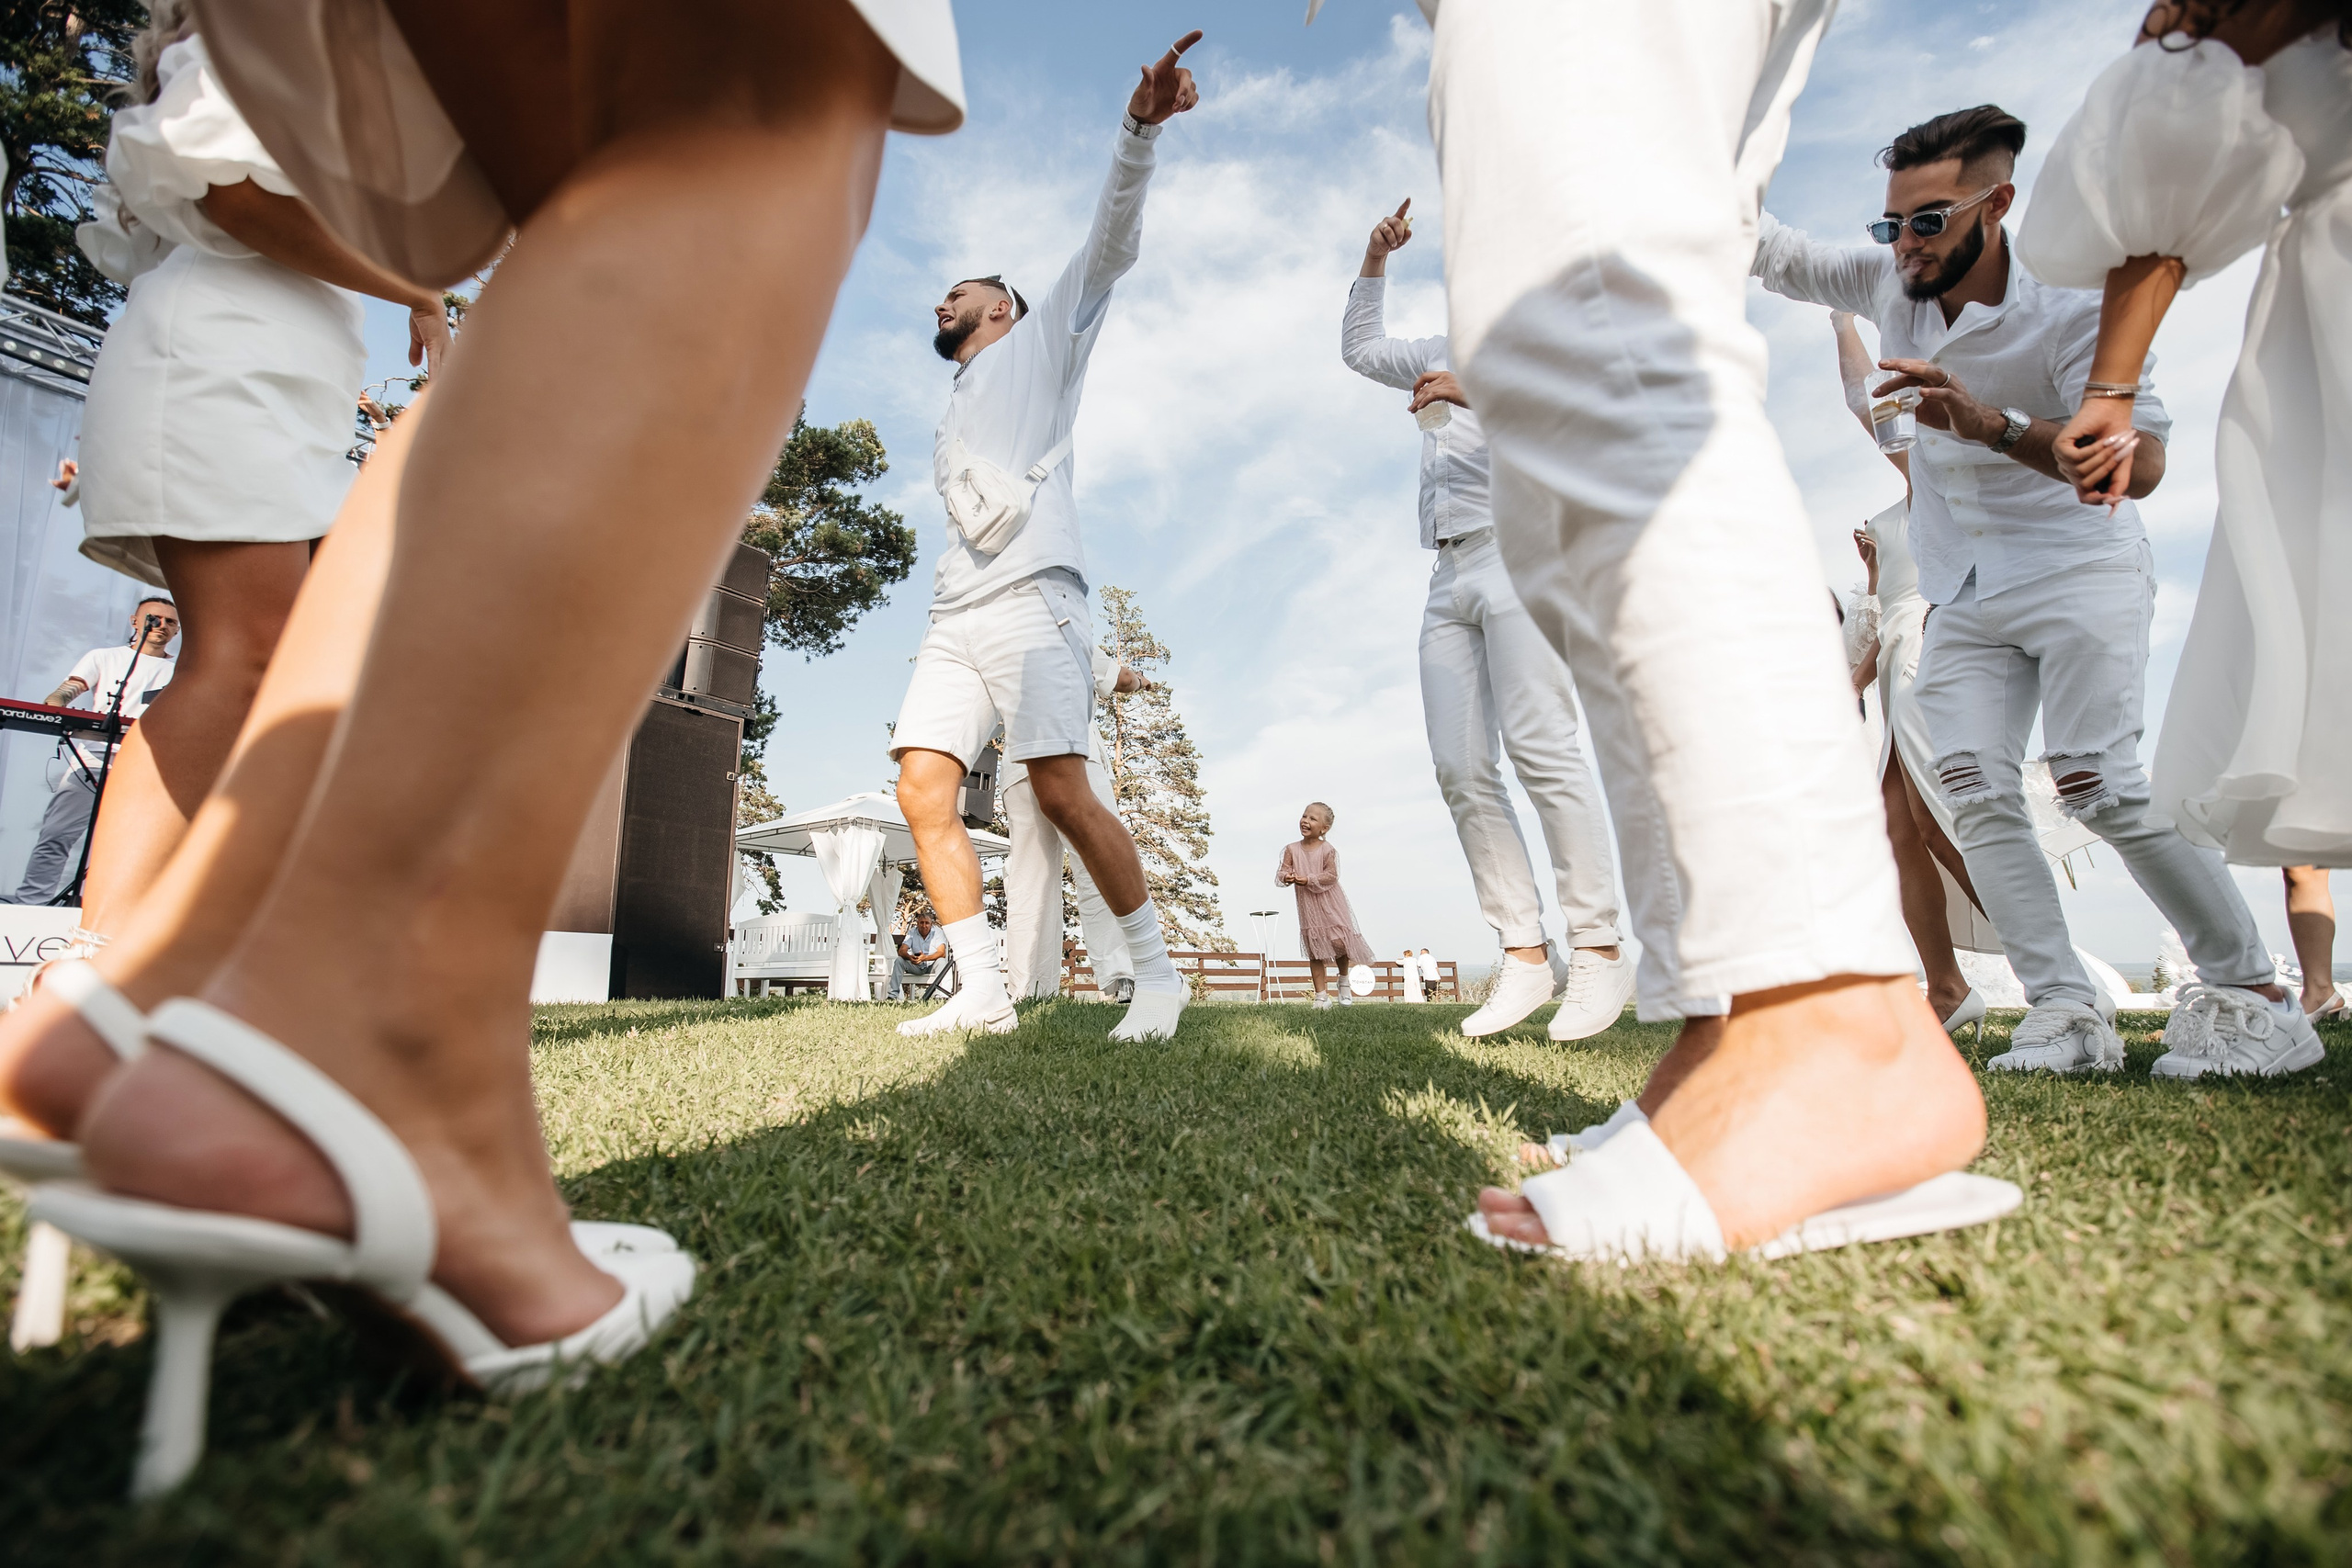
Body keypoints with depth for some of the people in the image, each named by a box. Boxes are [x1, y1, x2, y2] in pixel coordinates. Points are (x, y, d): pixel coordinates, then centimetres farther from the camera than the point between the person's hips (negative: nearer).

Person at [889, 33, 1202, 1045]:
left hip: (1031, 600, -7)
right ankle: (982, 991, -6)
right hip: (954, 619, 7)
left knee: (1062, 795, -17)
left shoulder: (1041, 341, 18)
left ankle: (1157, 974, -5)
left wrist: (1140, 131, -10)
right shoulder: (949, 429, 35)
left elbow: (1109, 243, 4)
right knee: (923, 789, -9)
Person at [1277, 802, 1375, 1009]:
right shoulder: (1292, 849, -1)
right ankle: (1321, 996, 12)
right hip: (1308, 908, 2)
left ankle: (1344, 981, 26)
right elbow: (1281, 872, -4)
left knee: (1340, 943, -3)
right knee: (1315, 953, 5)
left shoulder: (1328, 849, -9)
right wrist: (1287, 877, -27)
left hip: (1331, 904, -2)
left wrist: (1308, 880, -25)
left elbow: (1331, 875, -16)